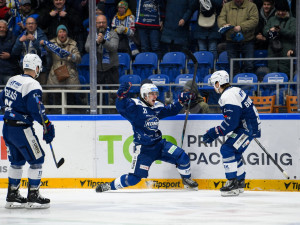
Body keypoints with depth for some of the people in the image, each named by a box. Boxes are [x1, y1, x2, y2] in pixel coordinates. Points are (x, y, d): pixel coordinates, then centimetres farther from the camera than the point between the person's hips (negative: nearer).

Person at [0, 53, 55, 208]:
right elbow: (36, 109, -21)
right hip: (22, 129, -8)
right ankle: (33, 197, 0)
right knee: (37, 160, 1)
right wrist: (48, 125, -13)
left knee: (17, 160, 18)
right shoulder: (32, 85, -15)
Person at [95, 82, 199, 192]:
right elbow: (122, 108, -29)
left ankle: (187, 180, 19)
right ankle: (109, 186, 11)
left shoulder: (158, 107, 10)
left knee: (182, 157, -6)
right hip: (143, 149, -6)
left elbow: (170, 111, 28)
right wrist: (121, 96, -46)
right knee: (134, 178, -9)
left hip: (159, 144, 6)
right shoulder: (136, 106, -12)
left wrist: (180, 102, 15)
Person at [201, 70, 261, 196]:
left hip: (248, 127, -11)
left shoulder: (228, 96, -19)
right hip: (248, 125, 11)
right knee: (233, 152, 19)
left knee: (227, 149, -17)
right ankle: (240, 183, 28)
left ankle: (233, 183, -19)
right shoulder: (234, 91, 15)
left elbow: (231, 123, -24)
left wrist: (214, 133, -20)